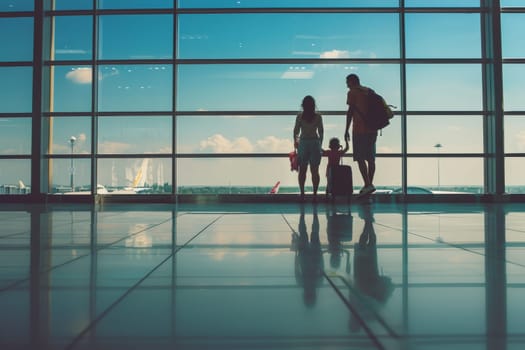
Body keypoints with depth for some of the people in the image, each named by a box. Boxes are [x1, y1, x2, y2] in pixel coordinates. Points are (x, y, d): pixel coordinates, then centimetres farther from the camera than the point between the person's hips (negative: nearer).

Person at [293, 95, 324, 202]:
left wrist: (295, 141, 19)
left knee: (302, 170, 7)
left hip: (303, 142, 0)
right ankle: (315, 194, 2)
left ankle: (302, 193, 4)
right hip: (315, 142, 0)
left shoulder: (300, 116, -4)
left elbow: (296, 131, 1)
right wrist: (320, 144, 16)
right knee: (315, 171, 4)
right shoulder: (318, 116, -2)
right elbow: (321, 132, 2)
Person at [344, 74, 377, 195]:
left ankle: (368, 185, -16)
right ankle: (369, 184, 13)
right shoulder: (370, 92, 17)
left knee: (360, 158, -6)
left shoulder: (352, 93, -3)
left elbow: (350, 111, -9)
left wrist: (346, 130, -6)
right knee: (370, 158, 9)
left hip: (359, 130, -7)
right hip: (372, 130, 7)